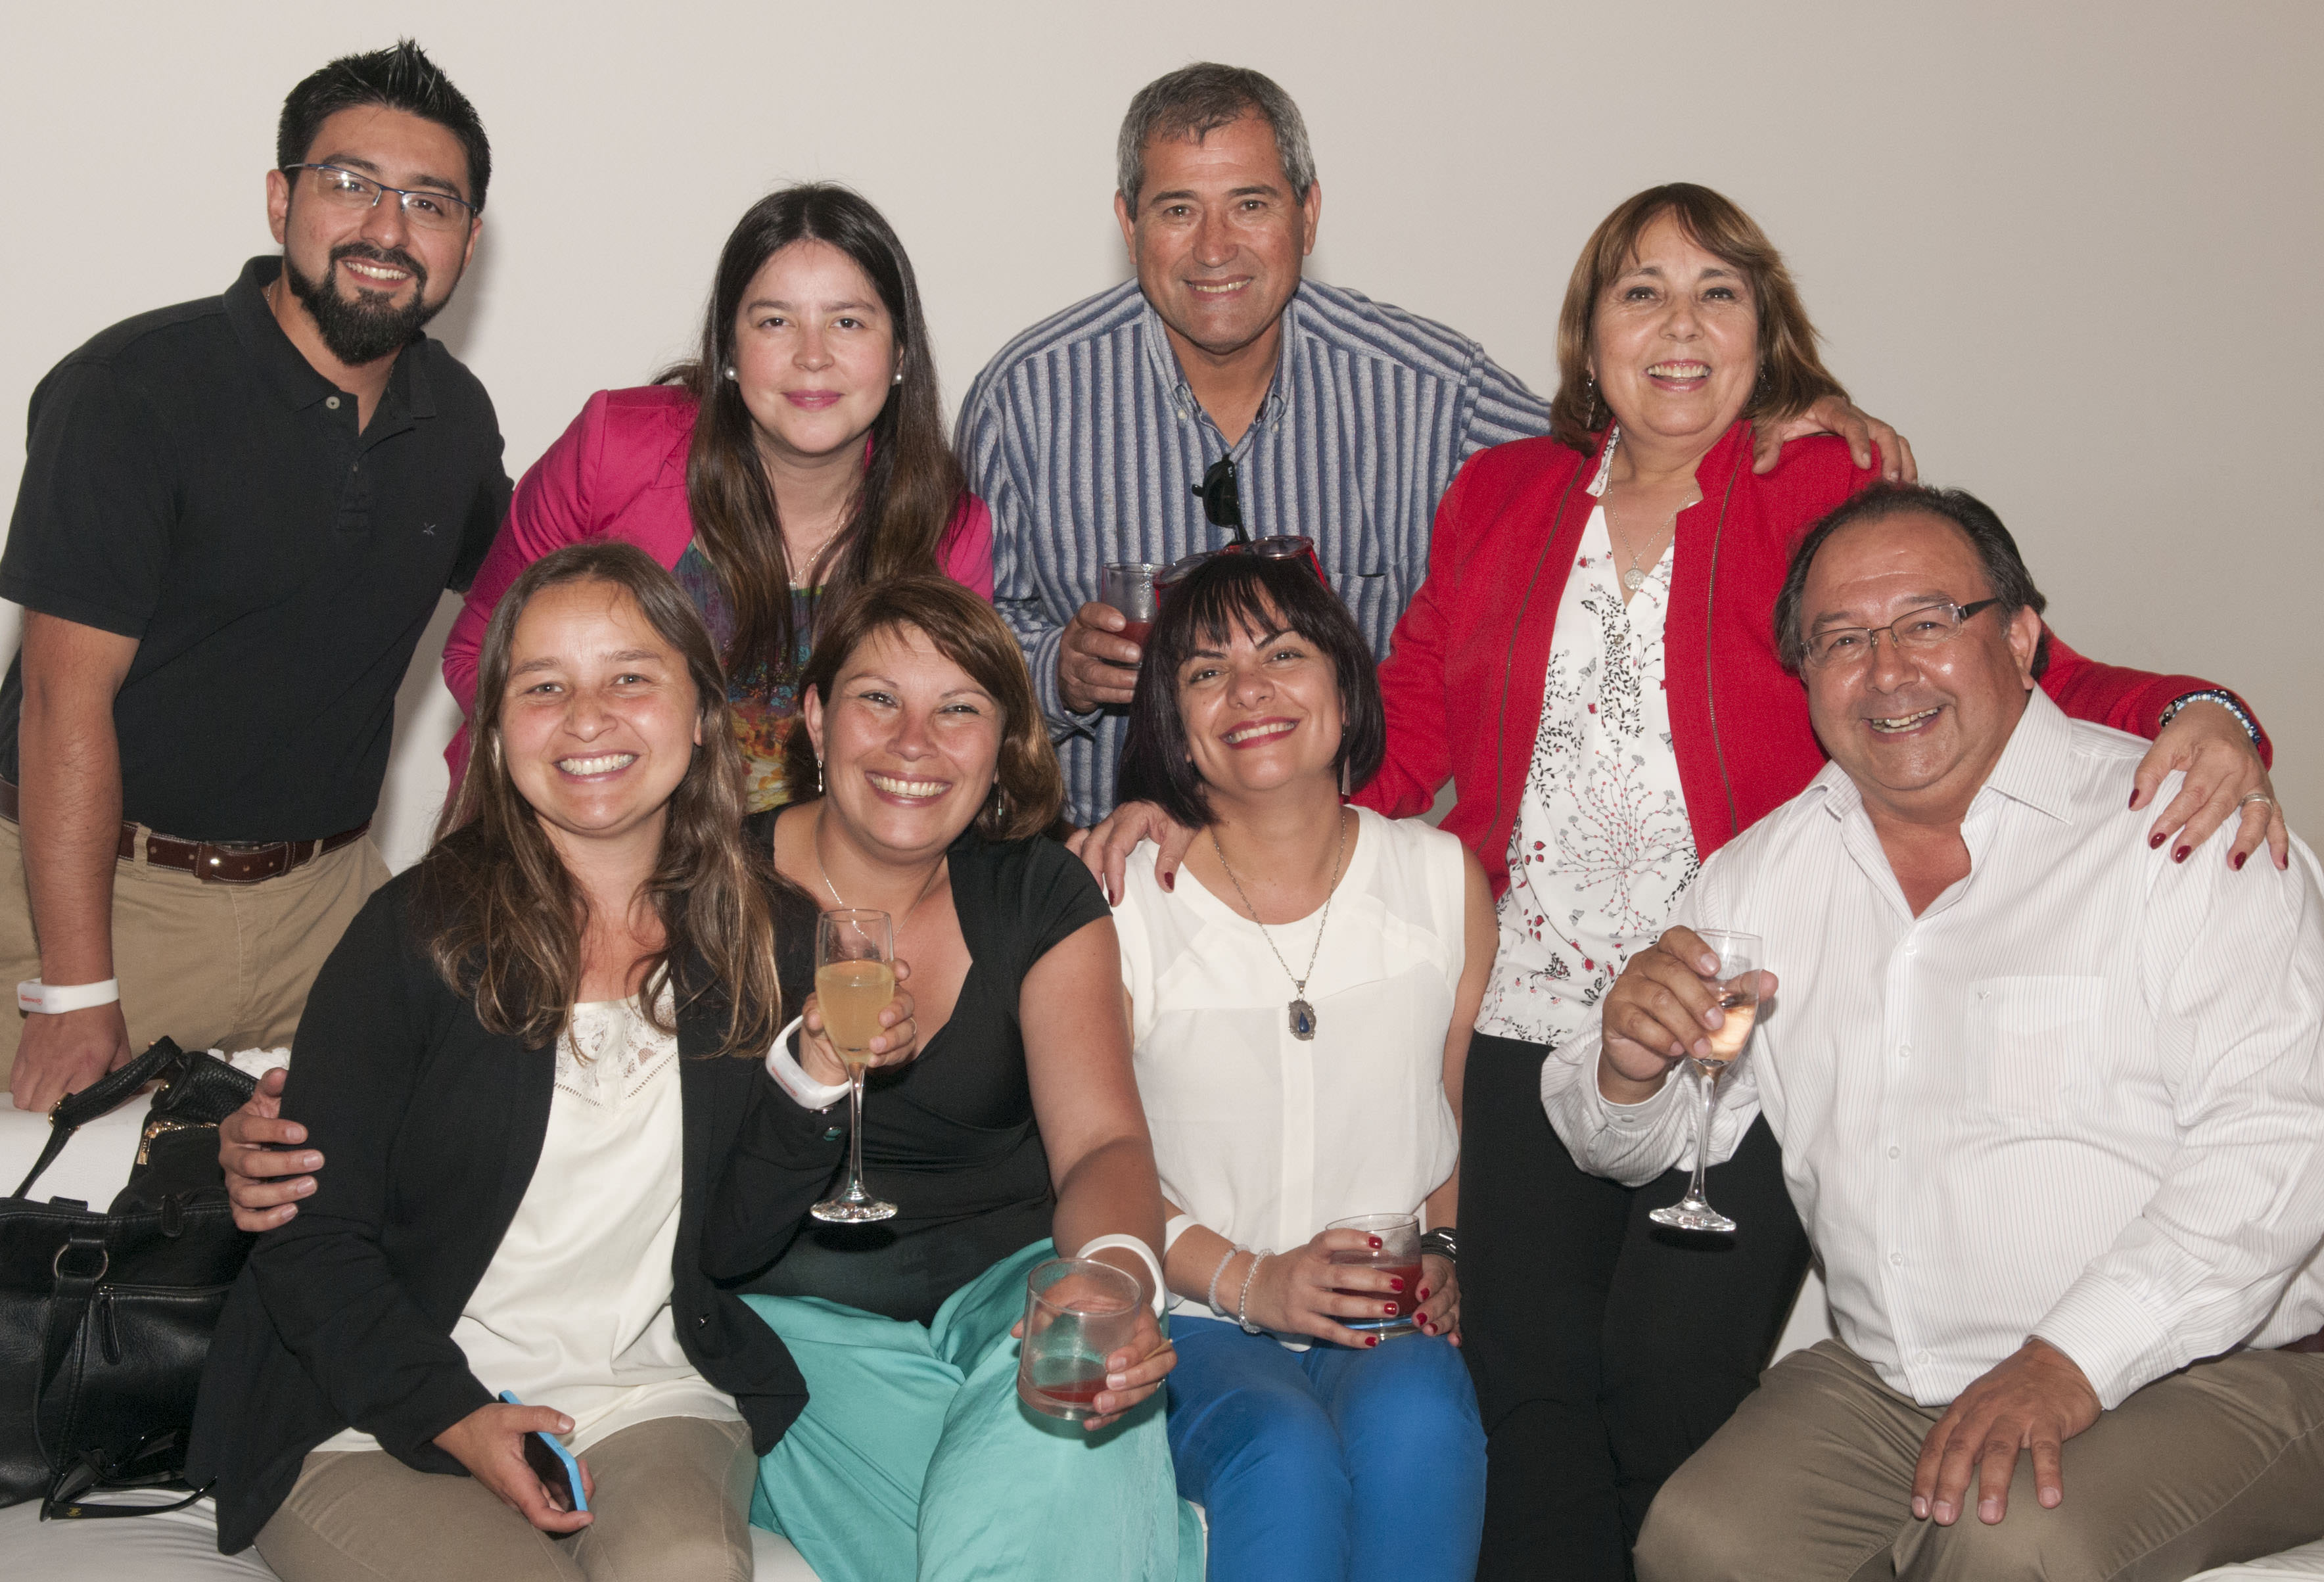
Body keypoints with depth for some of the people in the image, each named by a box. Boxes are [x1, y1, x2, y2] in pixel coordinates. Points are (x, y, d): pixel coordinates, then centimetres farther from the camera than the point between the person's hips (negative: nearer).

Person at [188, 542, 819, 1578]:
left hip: (652, 1403, 2)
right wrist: (455, 1419, -15)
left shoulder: (768, 943, 2)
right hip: (379, 1419, -1)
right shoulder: (418, 936, -6)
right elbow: (311, 1235, -4)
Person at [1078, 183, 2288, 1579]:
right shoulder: (1501, 498, 15)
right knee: (1528, 1384, -5)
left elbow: (2024, 678, -2)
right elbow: (1404, 731, 15)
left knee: (1671, 1385, -12)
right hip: (1534, 1026, 3)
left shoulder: (1832, 497, 6)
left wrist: (2199, 719, -22)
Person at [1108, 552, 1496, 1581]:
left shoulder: (1445, 880, 6)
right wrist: (1247, 1281, -12)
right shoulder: (1119, 902, -3)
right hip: (1192, 1322, -2)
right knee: (1285, 1458, -33)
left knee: (1416, 1426, -31)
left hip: (1393, 1319, 2)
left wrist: (1445, 1250, -2)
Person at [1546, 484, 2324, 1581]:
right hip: (1889, 1384, 5)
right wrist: (1628, 1070, -11)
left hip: (2200, 1371, -4)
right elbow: (1640, 1149, 14)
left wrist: (2070, 1364, -25)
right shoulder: (1764, 874, 9)